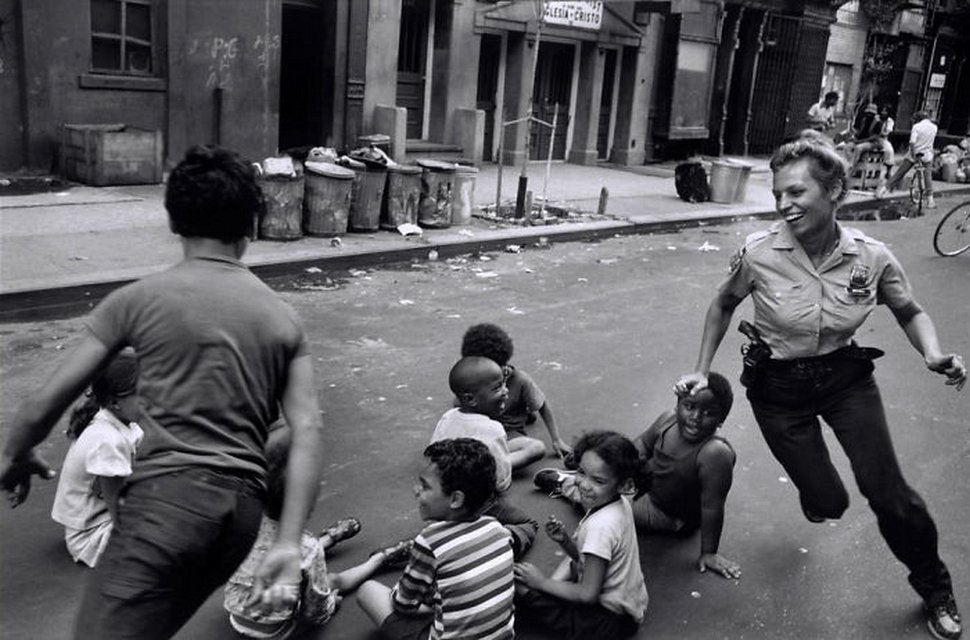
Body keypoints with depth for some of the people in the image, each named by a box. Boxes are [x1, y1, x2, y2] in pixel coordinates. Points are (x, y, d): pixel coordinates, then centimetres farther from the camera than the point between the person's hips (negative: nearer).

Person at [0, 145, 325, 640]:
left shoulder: (138, 299, 2)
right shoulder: (282, 318, 11)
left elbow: (45, 403, 4)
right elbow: (307, 433, 0)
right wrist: (288, 543, -1)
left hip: (168, 499, -5)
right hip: (243, 510, 6)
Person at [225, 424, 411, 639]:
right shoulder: (307, 549, -34)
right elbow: (316, 617, -20)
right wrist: (332, 599, -1)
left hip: (235, 616, 4)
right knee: (336, 580, 19)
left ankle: (329, 538, 57)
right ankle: (379, 559, 45)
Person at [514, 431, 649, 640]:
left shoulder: (601, 525, -29)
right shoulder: (620, 505, -2)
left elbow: (588, 594, -23)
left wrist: (543, 582, -12)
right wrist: (565, 541, -8)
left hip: (612, 620, -9)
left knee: (518, 589, -14)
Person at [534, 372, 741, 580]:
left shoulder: (716, 453, -40)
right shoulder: (668, 420, -21)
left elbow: (712, 507, -33)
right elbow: (642, 445, -2)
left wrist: (708, 554, -25)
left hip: (671, 517, -5)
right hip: (651, 480, 6)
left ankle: (568, 487, 26)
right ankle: (580, 479, 31)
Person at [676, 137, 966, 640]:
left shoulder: (872, 257, -17)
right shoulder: (759, 253, -21)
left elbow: (910, 312, 2)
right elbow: (723, 305, -1)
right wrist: (702, 370, -3)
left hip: (846, 376, 1)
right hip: (779, 386, -1)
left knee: (887, 492, -3)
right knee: (828, 504, 3)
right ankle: (812, 489, 45)